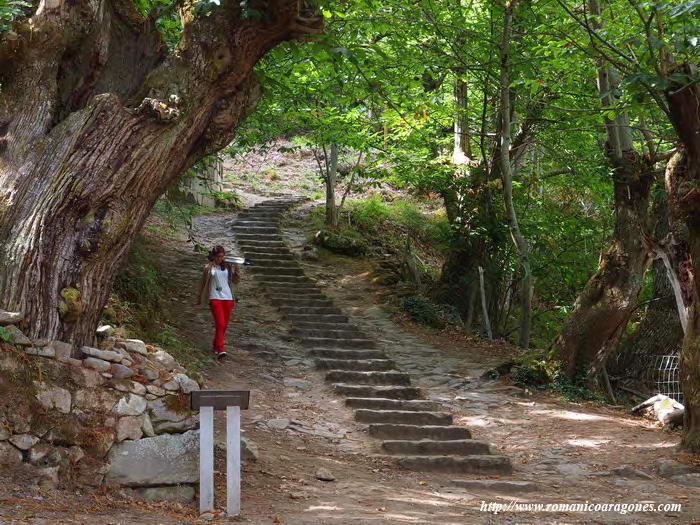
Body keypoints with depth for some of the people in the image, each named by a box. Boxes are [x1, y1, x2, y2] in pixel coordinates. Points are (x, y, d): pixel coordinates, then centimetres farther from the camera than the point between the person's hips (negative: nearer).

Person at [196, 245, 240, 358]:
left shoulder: (228, 266, 8)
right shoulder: (208, 267, 1)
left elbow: (235, 281, 11)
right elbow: (203, 283, 7)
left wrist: (237, 270, -8)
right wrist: (199, 300, 11)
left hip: (228, 297, 4)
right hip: (215, 298, -4)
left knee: (225, 325, 9)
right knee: (220, 324, -14)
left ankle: (215, 346, 27)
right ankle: (220, 350, -17)